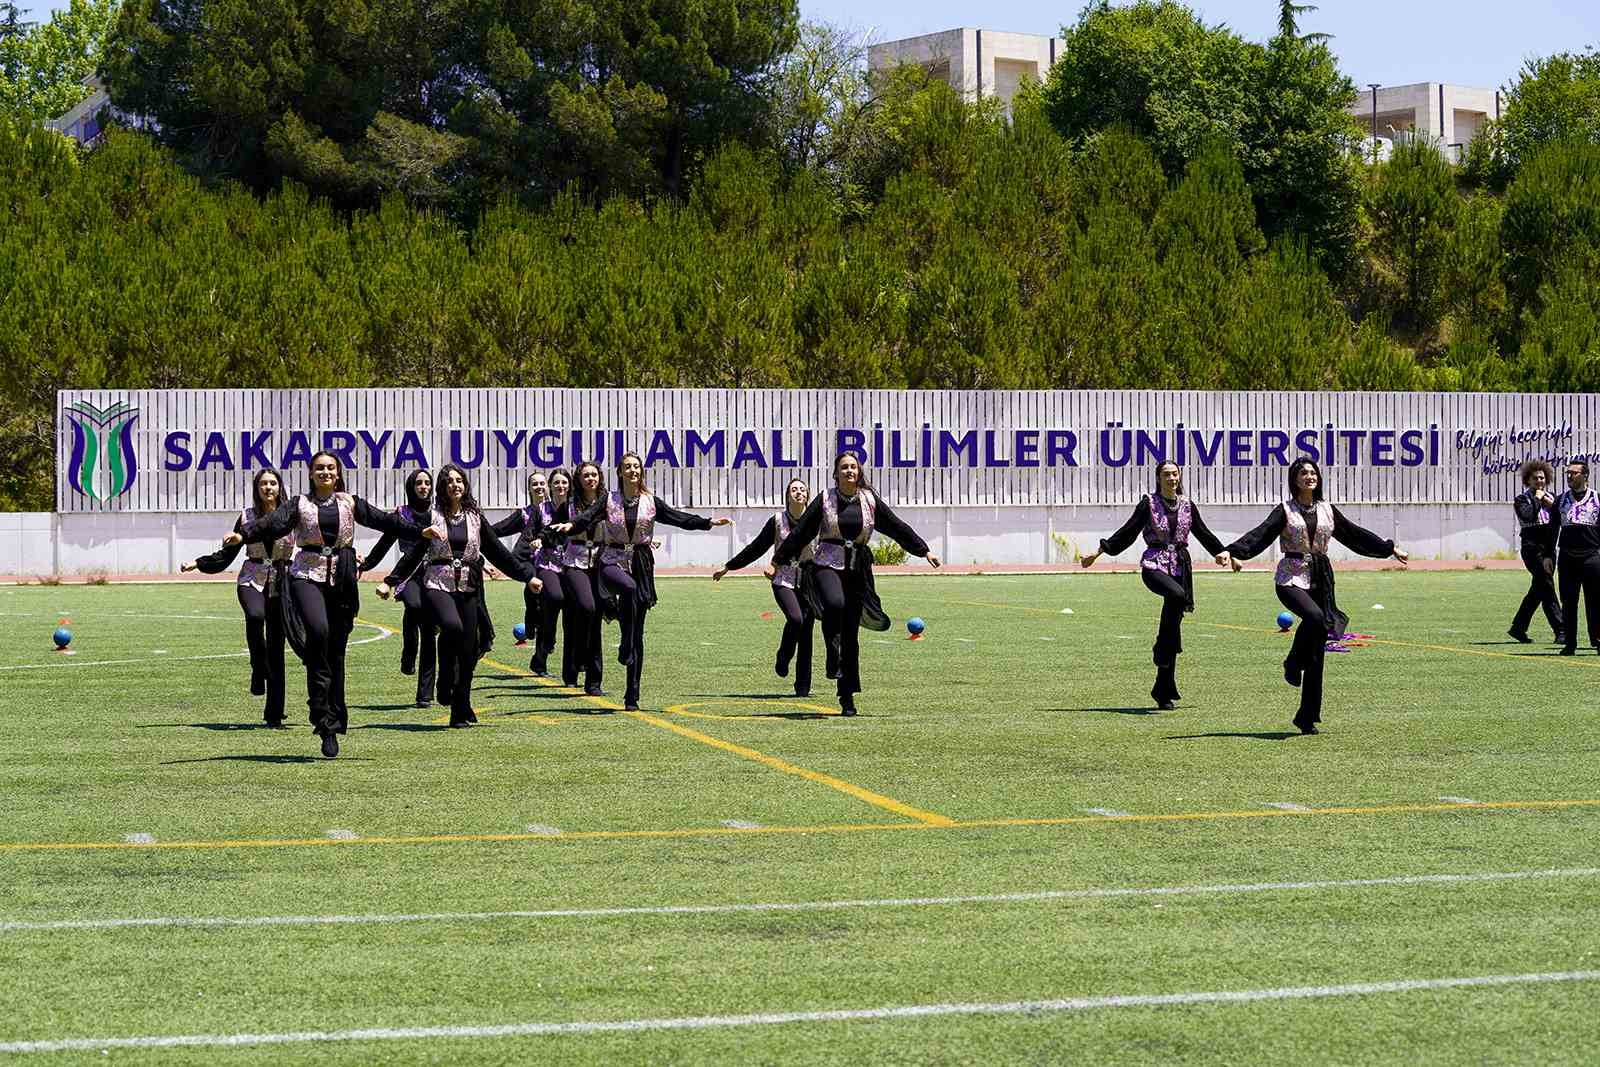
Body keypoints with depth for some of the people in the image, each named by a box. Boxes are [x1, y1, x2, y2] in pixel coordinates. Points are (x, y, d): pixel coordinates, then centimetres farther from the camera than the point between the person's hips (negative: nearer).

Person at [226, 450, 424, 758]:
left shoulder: (350, 503, 12)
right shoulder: (299, 504, 6)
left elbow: (383, 520, 6)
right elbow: (273, 523, -9)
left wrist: (420, 531, -5)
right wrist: (243, 535, -27)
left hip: (341, 580, 3)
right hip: (308, 576, -2)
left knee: (336, 649, 3)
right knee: (318, 631, -28)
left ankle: (331, 726, 10)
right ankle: (321, 711, -21)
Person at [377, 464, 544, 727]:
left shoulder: (474, 518, 11)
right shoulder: (432, 516, 4)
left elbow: (497, 551, 14)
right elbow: (414, 553, 4)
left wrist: (527, 575, 13)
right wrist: (391, 582, -1)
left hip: (468, 589, 3)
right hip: (438, 585, -3)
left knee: (467, 650, -1)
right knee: (452, 625, -33)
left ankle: (462, 712, 10)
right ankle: (446, 683, -14)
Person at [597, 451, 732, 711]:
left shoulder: (651, 502, 7)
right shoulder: (609, 501, 2)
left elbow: (679, 517, 2)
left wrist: (709, 522, -10)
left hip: (641, 565, 2)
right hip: (613, 562, -2)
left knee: (639, 633, 2)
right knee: (628, 588, -39)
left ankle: (632, 696, 6)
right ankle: (626, 648, -28)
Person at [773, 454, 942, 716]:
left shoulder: (870, 500, 7)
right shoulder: (825, 500, 1)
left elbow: (897, 527, 13)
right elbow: (801, 531, 4)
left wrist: (924, 550, 13)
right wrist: (778, 561, 6)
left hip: (858, 569, 2)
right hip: (828, 564, -2)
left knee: (851, 634, 3)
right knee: (835, 603, -36)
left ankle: (847, 697, 9)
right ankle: (833, 650, -11)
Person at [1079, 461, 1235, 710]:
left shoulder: (1188, 506, 11)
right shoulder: (1148, 503, 1)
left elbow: (1204, 534, 22)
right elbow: (1128, 532, 3)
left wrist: (1224, 553, 14)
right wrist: (1099, 552, -1)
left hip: (1180, 567, 4)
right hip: (1154, 565, -4)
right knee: (1177, 595, -37)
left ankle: (1163, 692, 6)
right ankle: (1163, 647, -22)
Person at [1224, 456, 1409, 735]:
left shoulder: (1327, 510, 13)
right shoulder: (1285, 510, 0)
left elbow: (1355, 534, 22)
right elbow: (1260, 535, -12)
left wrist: (1390, 549, 25)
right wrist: (1231, 551, -28)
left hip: (1321, 579, 4)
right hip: (1291, 578, -4)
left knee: (1317, 652, 1)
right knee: (1314, 616, -36)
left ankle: (1308, 718, 5)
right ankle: (1293, 664, -9)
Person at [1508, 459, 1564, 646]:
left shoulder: (1551, 497, 15)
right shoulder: (1522, 499, -1)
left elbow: (1560, 521, 9)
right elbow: (1527, 516, -21)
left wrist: (1553, 505, -7)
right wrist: (1537, 499, -11)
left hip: (1549, 548, 6)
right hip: (1532, 548, -6)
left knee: (1539, 589, 11)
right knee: (1547, 588, -12)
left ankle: (1518, 628, 22)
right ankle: (1560, 631, -16)